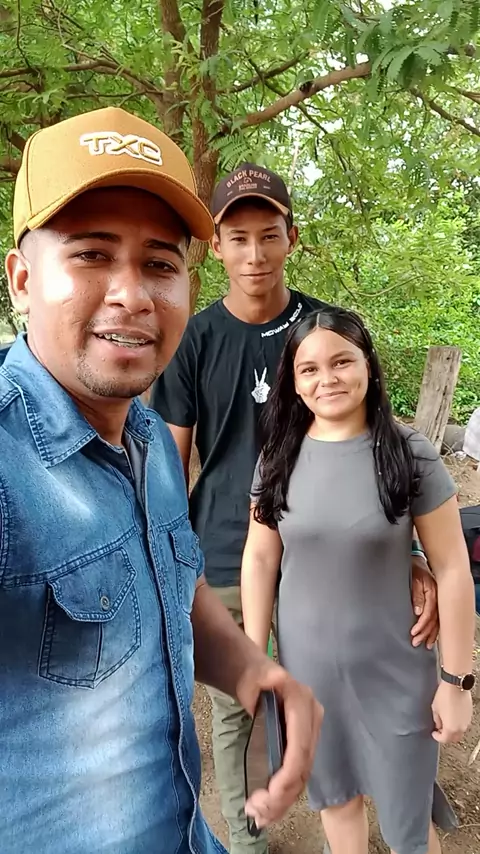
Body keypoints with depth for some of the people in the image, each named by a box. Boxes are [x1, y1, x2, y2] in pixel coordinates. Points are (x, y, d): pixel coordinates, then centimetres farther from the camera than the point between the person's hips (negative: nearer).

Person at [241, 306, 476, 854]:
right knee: (334, 795, 23)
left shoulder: (410, 455, -13)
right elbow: (260, 558, -1)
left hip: (395, 670, -2)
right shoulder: (279, 457, -6)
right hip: (306, 666, 3)